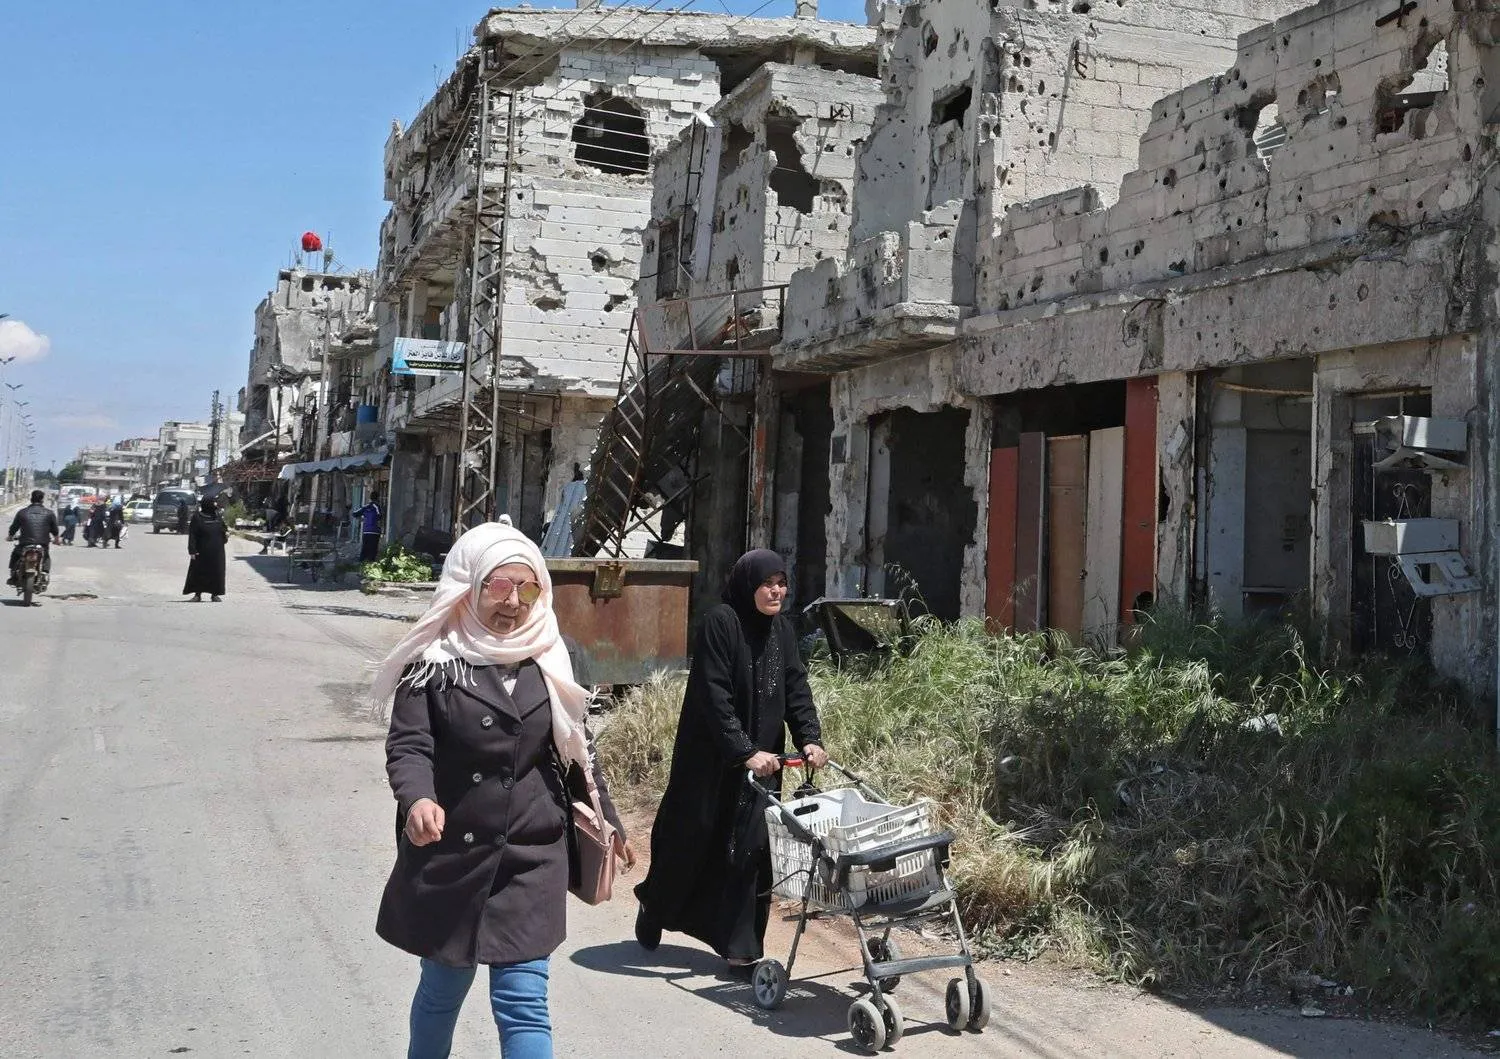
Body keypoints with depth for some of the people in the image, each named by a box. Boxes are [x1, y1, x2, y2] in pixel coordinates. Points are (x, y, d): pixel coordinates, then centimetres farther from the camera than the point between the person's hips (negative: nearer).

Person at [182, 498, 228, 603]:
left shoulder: (217, 517, 10)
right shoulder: (197, 518, -6)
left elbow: (224, 529, 21)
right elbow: (192, 535, -9)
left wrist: (226, 534, -4)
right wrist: (192, 550, -15)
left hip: (217, 552, 5)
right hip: (202, 552, -5)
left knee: (217, 572, 4)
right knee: (200, 572, 0)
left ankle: (215, 594, 13)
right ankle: (198, 594, 9)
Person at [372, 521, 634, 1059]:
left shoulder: (546, 661, 4)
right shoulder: (434, 662, -6)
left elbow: (577, 749, 14)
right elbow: (408, 746, -15)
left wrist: (608, 821, 19)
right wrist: (418, 800, -36)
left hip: (531, 859, 2)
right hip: (449, 858, -1)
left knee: (524, 1003, -3)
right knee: (444, 987, 15)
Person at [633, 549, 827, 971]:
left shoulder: (781, 629, 6)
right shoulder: (721, 623, -15)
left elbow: (796, 687, 3)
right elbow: (715, 697, -21)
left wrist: (810, 739, -11)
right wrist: (745, 751, -27)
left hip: (761, 756, 5)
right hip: (711, 757, -5)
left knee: (751, 846, 1)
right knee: (692, 835, 9)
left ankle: (740, 946, 8)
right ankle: (654, 909, 35)